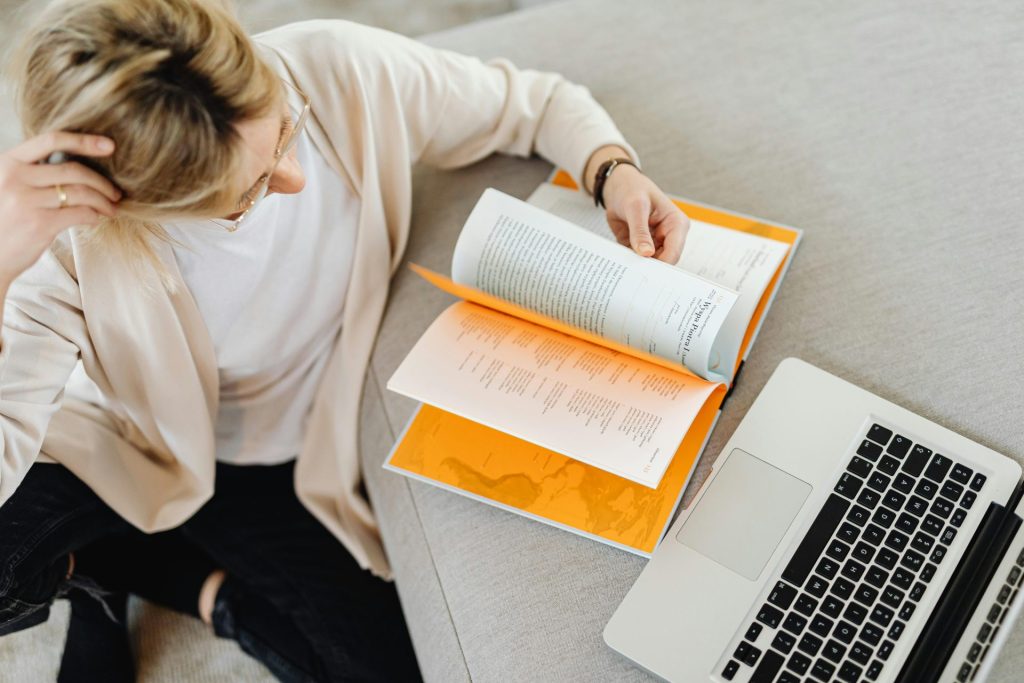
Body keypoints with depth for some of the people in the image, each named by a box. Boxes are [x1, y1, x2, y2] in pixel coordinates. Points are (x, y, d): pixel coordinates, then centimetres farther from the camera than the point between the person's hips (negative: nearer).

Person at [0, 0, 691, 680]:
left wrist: (614, 170, -29)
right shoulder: (69, 235, -31)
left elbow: (537, 100, -9)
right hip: (117, 447, -2)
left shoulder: (344, 72, -26)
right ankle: (77, 567, 7)